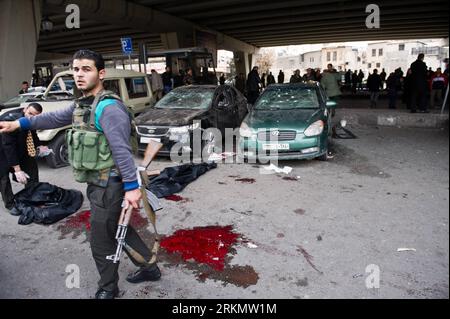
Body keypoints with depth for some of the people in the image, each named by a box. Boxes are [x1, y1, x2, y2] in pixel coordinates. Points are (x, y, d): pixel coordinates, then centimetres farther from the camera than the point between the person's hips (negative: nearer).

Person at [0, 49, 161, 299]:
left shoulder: (108, 107, -19)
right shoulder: (80, 105, 11)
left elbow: (122, 150, -25)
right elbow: (55, 118, 25)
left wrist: (131, 187, -28)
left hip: (109, 185, -9)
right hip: (98, 184, 9)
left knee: (101, 240, 6)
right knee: (119, 230, 20)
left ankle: (107, 289, 28)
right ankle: (149, 268, 36)